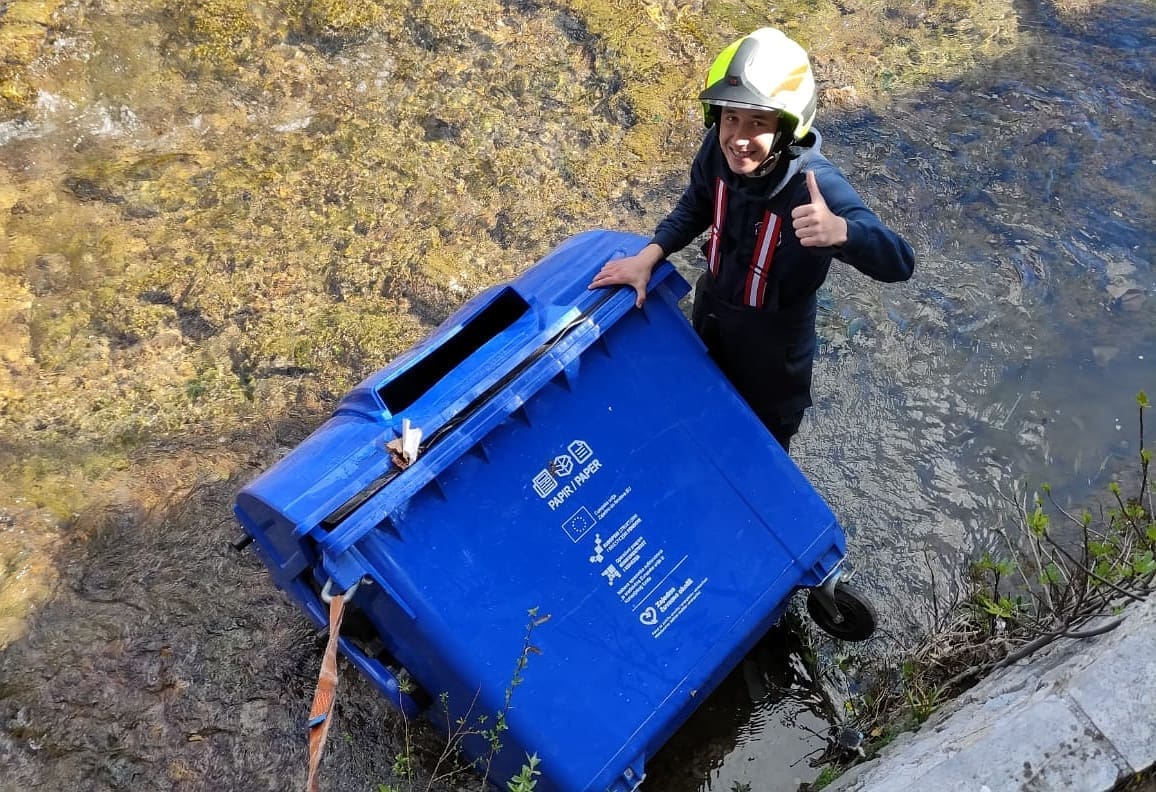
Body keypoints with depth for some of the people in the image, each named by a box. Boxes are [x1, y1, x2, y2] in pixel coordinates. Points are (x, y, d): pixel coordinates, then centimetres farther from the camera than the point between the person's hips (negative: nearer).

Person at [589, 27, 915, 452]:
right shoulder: (718, 150, -21)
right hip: (710, 315, 5)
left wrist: (841, 231, -63)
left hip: (774, 344, -5)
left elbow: (899, 263, -42)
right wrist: (648, 255, -12)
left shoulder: (816, 186, -37)